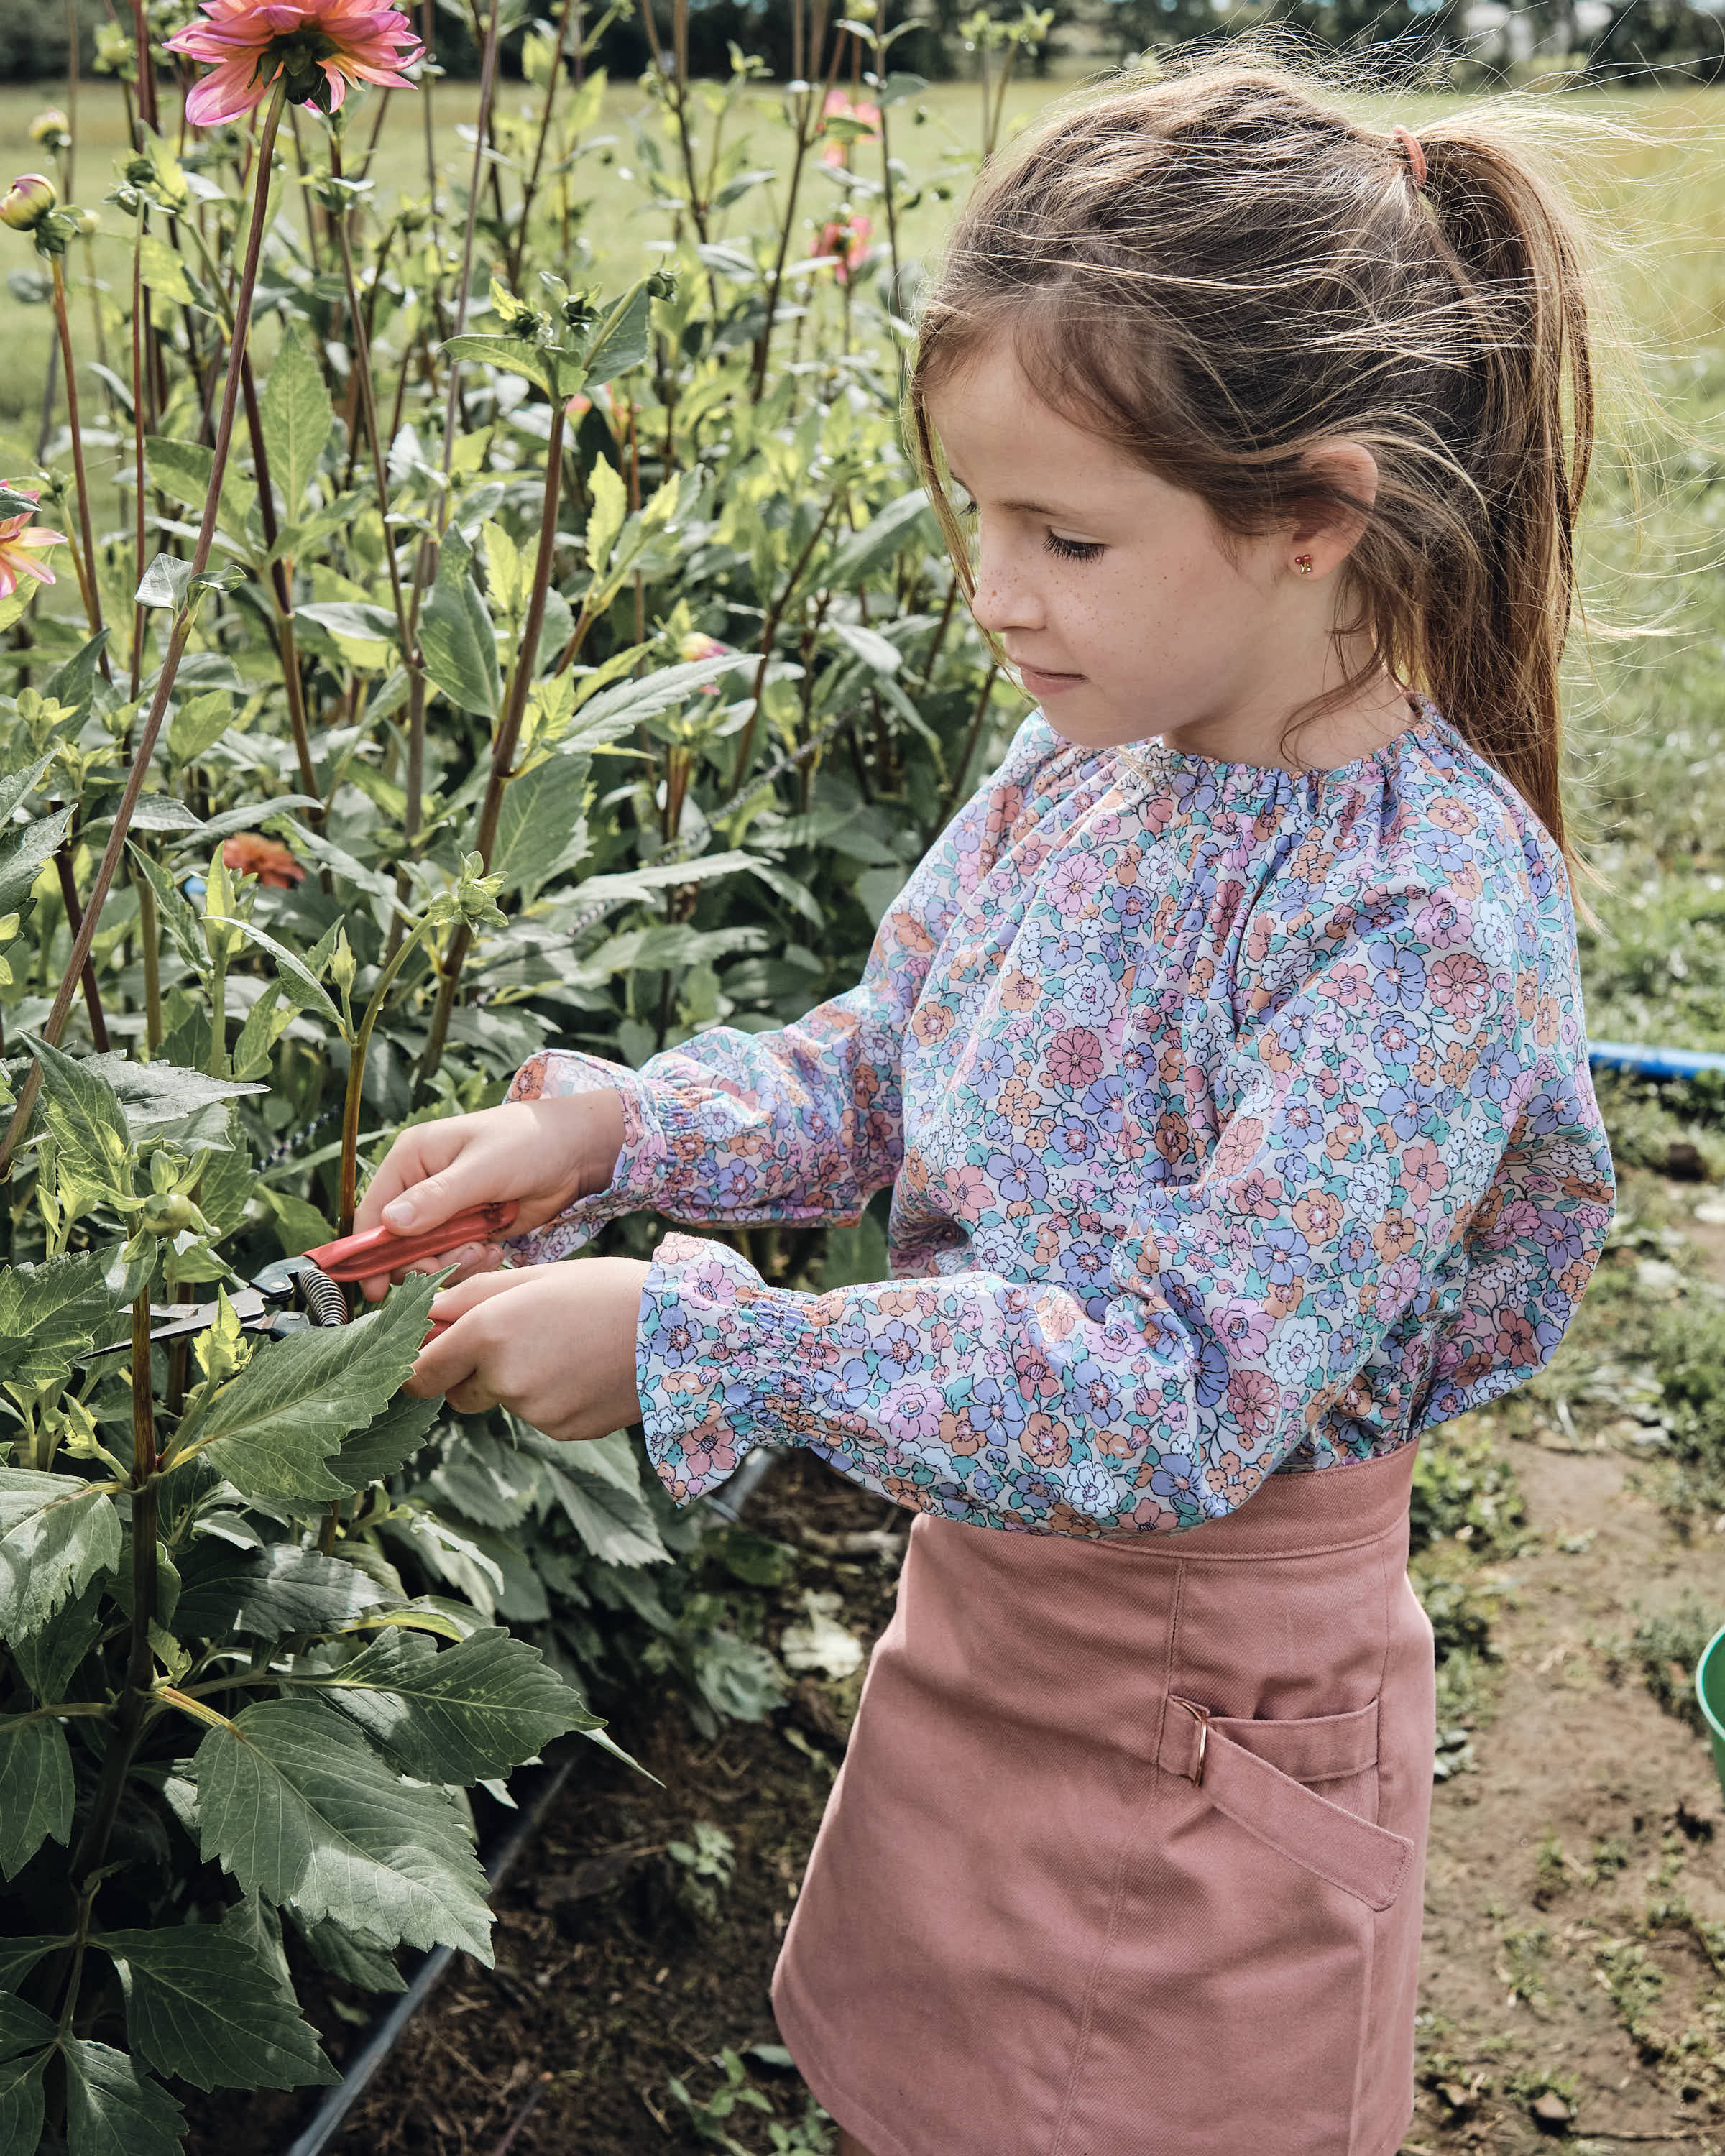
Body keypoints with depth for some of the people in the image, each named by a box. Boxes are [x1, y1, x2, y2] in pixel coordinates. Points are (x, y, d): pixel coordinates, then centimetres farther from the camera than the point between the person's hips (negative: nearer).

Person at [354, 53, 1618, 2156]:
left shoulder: (1430, 911, -28)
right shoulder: (1072, 767, -5)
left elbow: (1184, 1390, -31)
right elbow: (877, 1072, 7)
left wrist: (696, 1344, -32)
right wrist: (610, 1129, -11)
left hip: (1206, 1708, -6)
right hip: (975, 1593, 6)